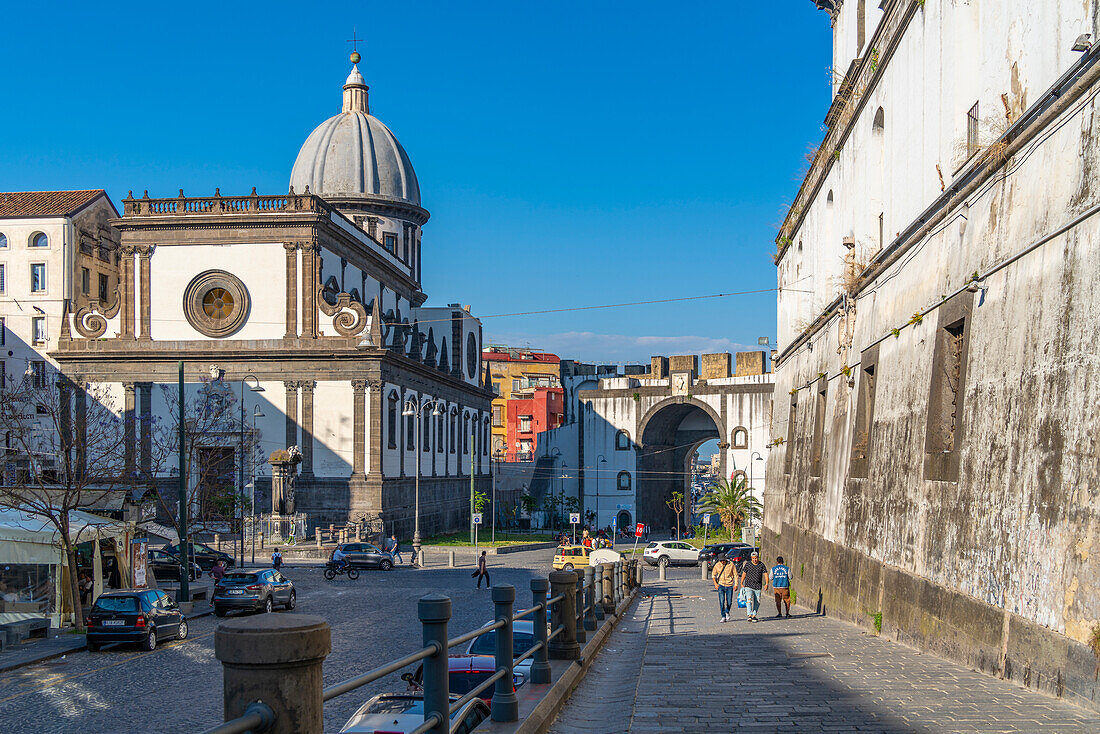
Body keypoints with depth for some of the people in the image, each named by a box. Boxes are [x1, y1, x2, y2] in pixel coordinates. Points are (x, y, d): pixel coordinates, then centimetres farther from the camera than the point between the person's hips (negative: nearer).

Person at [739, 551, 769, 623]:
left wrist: (766, 584, -17)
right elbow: (744, 574, 10)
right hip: (748, 586, -2)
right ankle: (749, 615, -25)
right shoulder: (748, 564, 1)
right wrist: (741, 584, 11)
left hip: (758, 587, 2)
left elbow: (765, 574, -4)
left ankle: (754, 615, 18)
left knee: (757, 602, 5)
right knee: (749, 600, -18)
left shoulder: (761, 565, 1)